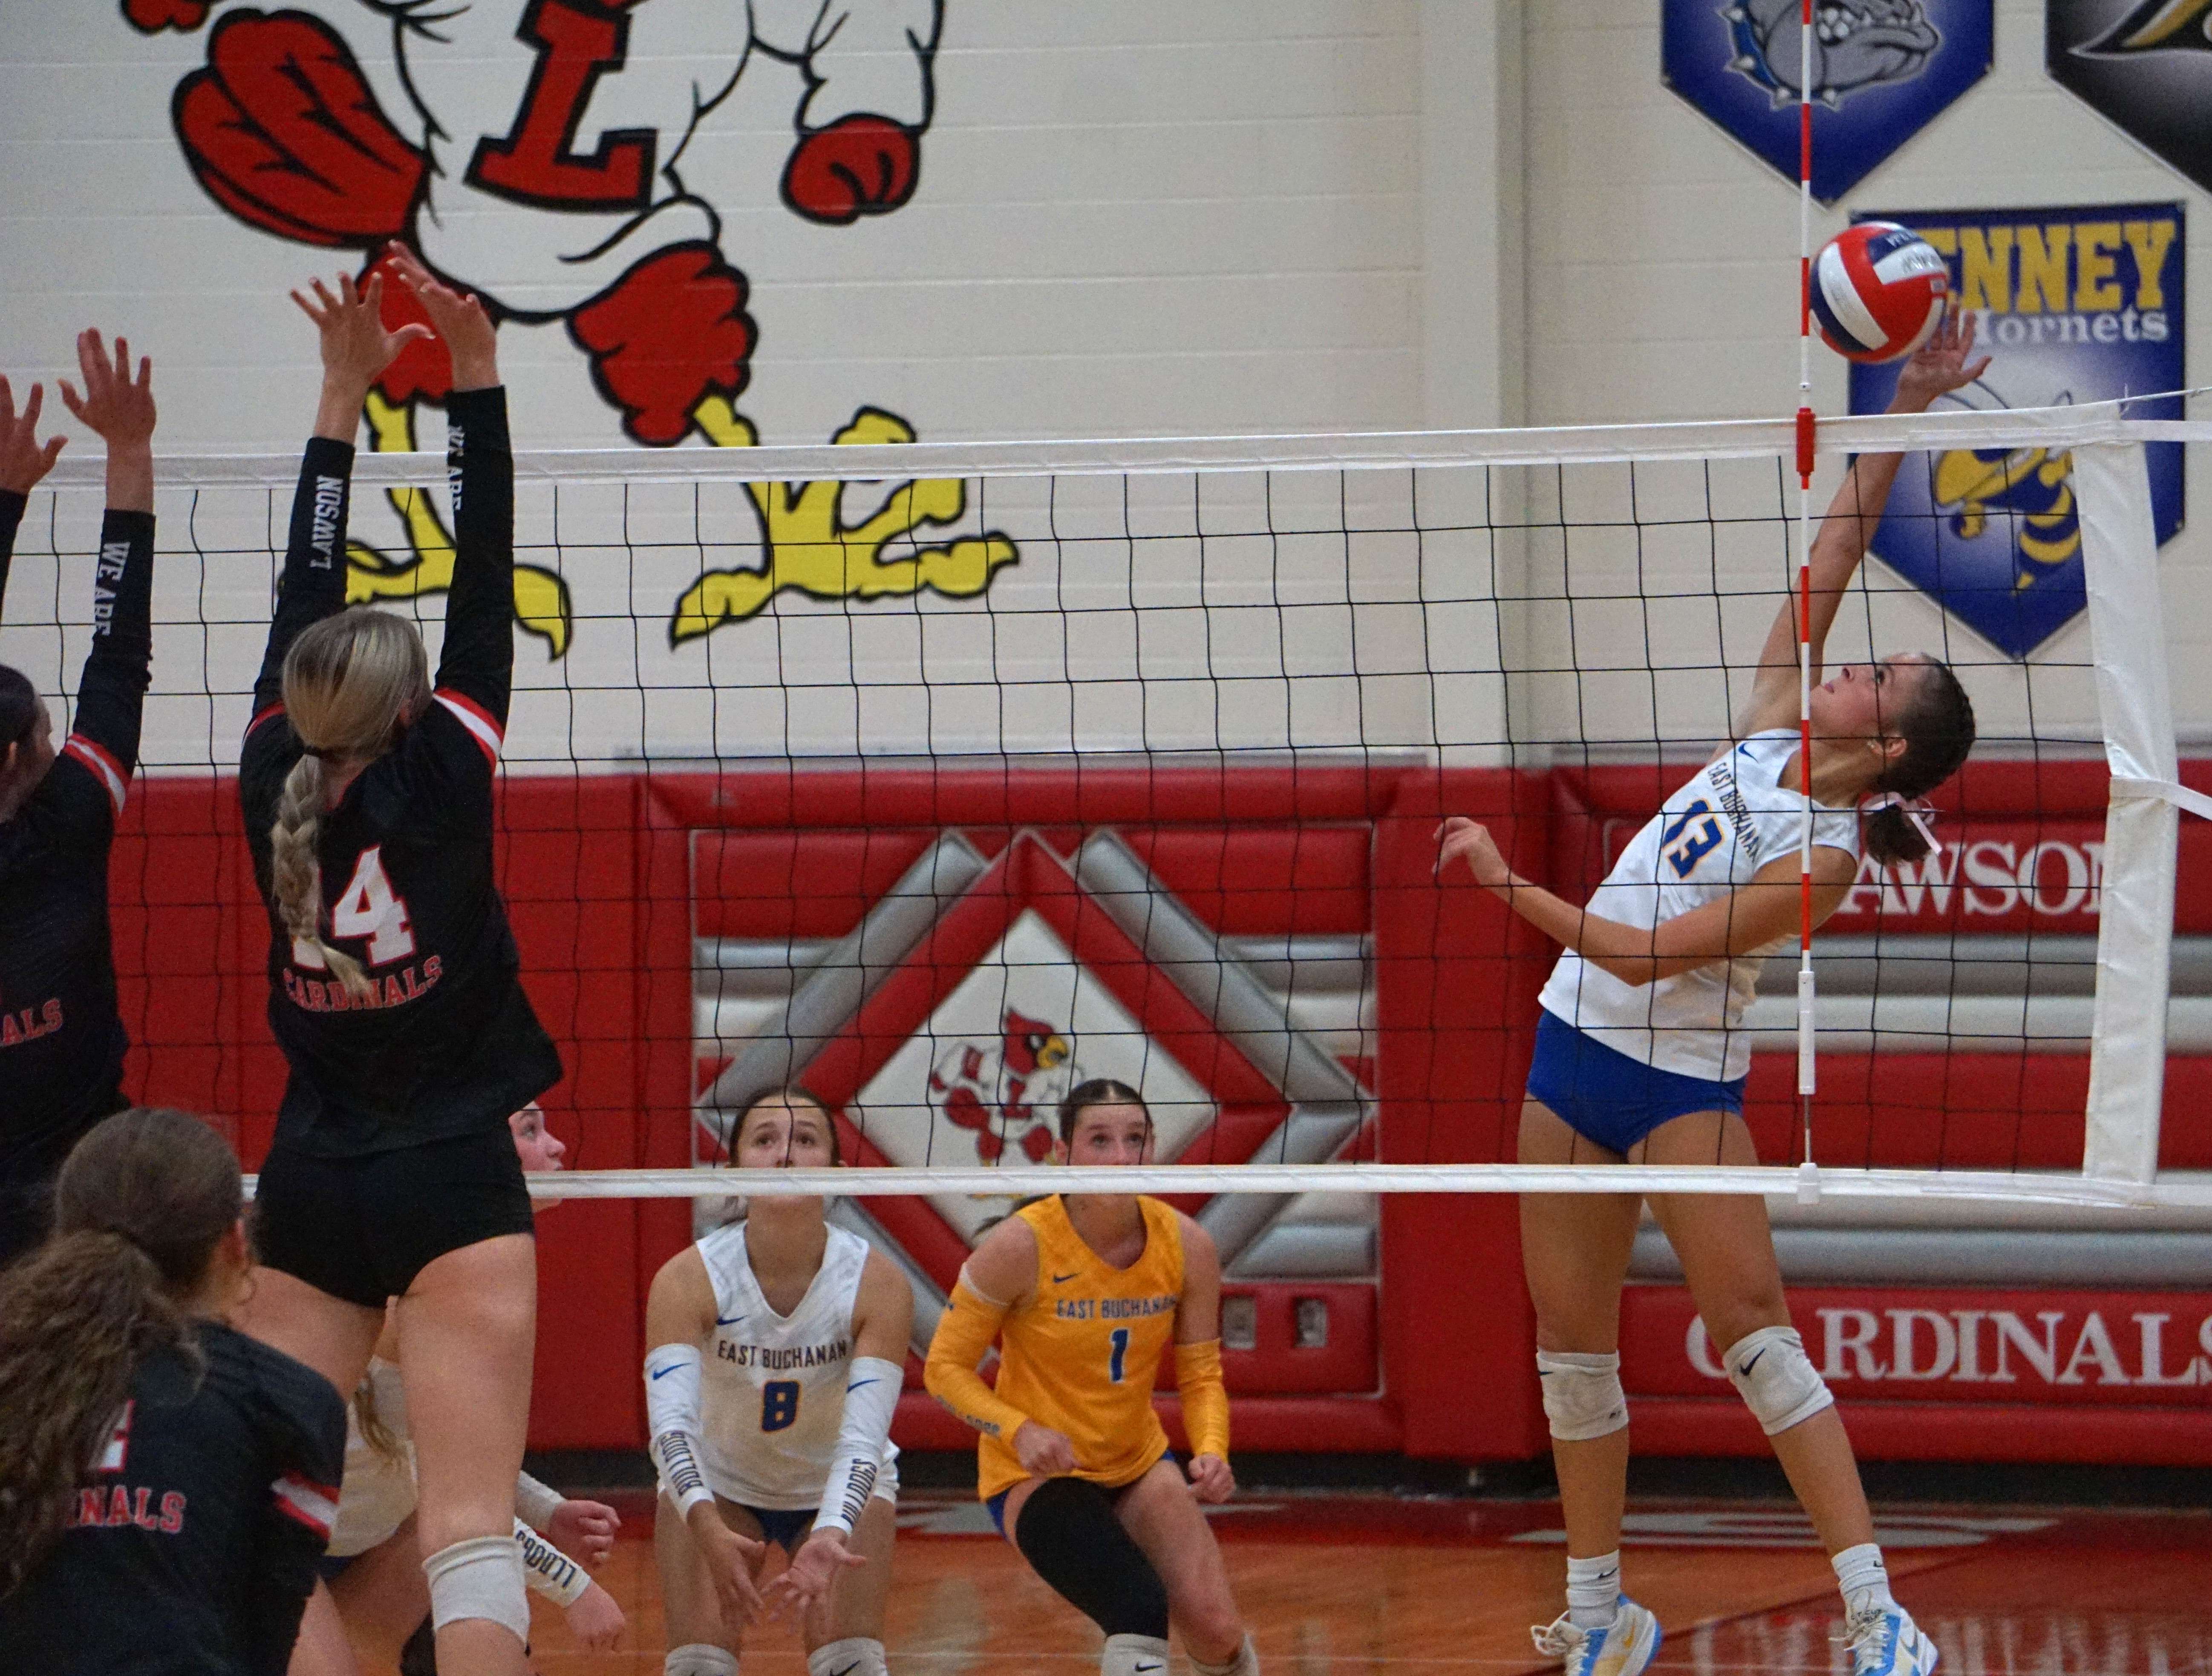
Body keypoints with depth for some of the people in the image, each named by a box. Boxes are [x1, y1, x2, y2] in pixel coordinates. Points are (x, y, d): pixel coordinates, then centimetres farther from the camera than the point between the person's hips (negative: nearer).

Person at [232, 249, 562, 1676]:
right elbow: (486, 587, -5)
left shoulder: (278, 784, 0)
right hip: (453, 1182, -4)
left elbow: (307, 591, 10)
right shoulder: (441, 782, -9)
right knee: (470, 1520, -12)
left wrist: (344, 394, 16)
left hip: (311, 1184, 5)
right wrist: (475, 382, -1)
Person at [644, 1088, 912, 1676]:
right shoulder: (687, 1280, -28)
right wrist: (708, 1529, -57)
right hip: (717, 1485, 0)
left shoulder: (879, 1284, -27)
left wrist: (829, 1538, -54)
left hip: (837, 1489, 0)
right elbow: (670, 1421, -39)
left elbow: (863, 1436, -35)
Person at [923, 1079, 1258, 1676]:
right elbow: (945, 1367, -12)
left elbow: (1201, 1375, 2)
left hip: (1138, 1464, 4)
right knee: (1141, 1617, -29)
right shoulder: (1021, 1246, -21)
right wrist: (1021, 1431, -29)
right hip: (1036, 1473, -4)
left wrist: (1212, 1452, -18)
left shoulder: (1187, 1246, -9)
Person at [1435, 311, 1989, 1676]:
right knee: (1574, 1344, 8)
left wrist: (1511, 886, -19)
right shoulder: (1772, 736, 3)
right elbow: (1826, 569, 1)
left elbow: (1647, 954, -19)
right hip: (1577, 1052, 7)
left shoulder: (1823, 859, -16)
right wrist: (1900, 425, 2)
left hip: (1684, 1078, -7)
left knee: (1754, 1327, -17)